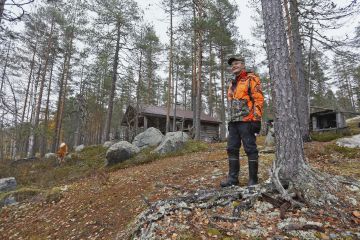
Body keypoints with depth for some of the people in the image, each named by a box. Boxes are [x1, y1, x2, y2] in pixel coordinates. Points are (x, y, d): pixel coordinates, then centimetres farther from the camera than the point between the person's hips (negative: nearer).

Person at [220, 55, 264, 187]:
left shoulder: (251, 79, -2)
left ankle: (253, 179, 9)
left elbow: (258, 99, -10)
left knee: (250, 149, -2)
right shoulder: (232, 83, 23)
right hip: (234, 122, 8)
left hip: (246, 121, -8)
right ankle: (233, 177, 15)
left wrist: (256, 119, -17)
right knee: (232, 149, 7)